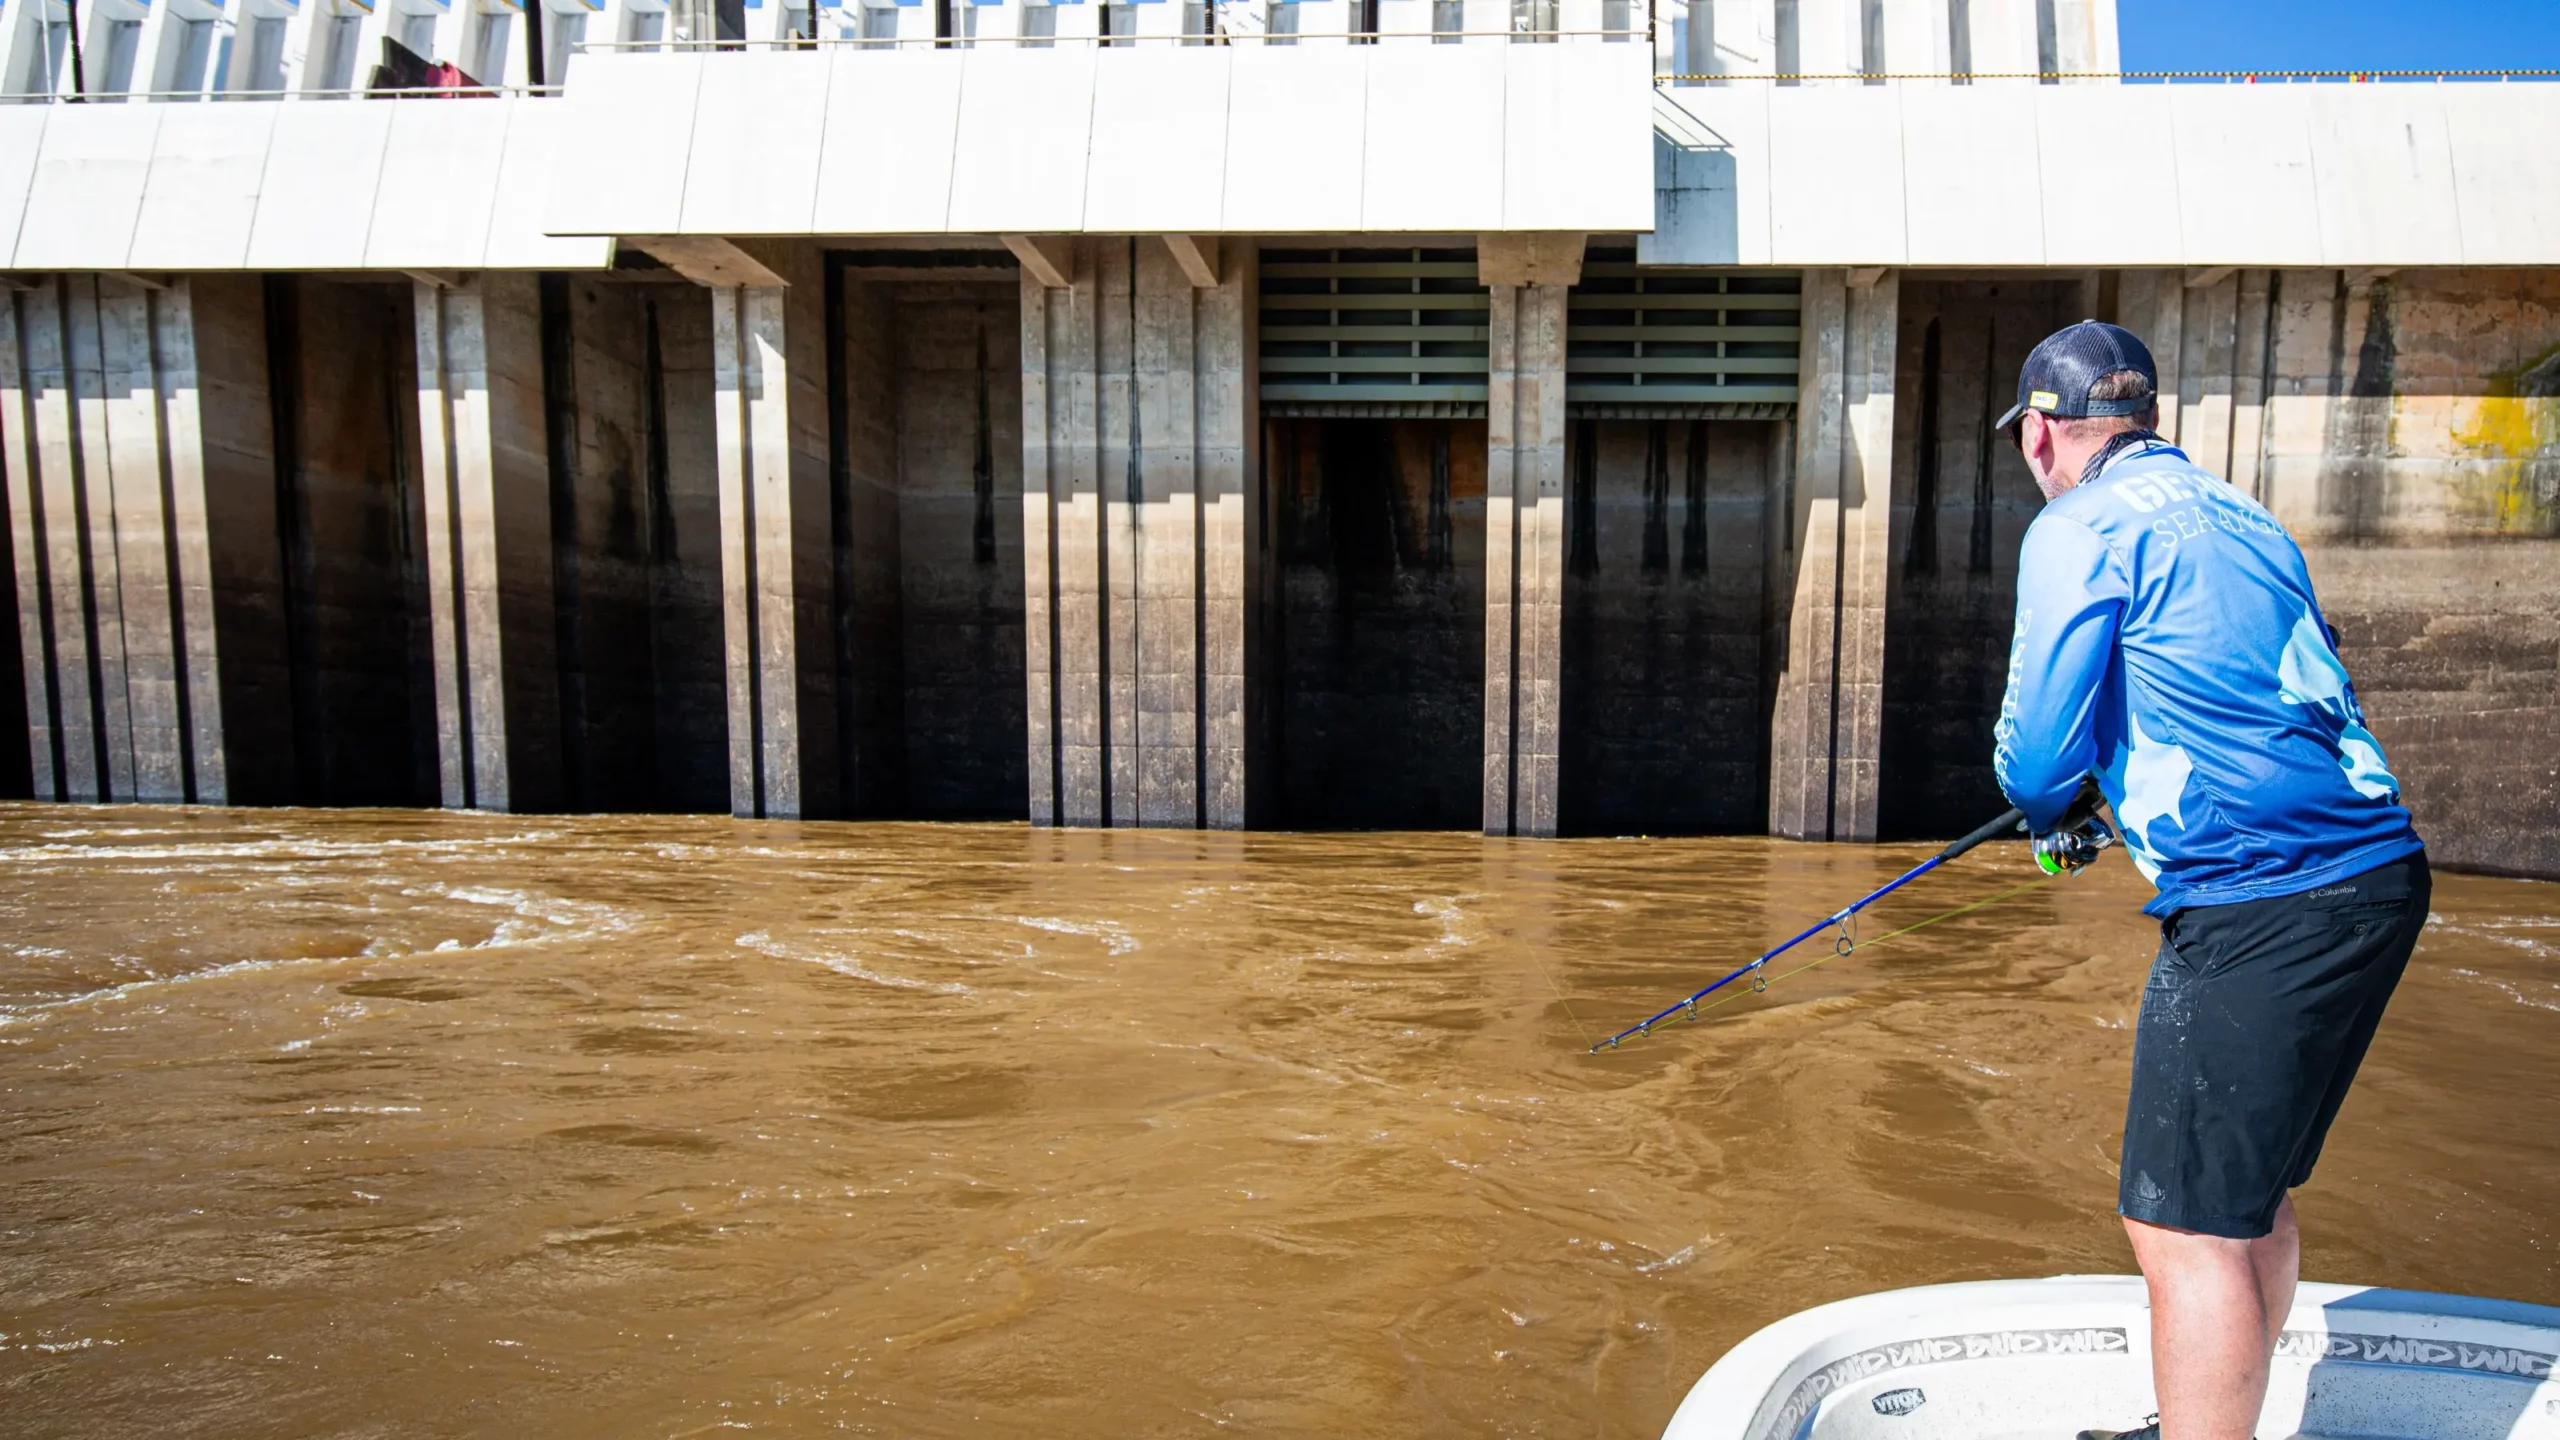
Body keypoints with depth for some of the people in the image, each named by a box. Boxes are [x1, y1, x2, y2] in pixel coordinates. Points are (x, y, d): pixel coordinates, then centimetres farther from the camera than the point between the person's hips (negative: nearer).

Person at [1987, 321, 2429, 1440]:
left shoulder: (2081, 528, -8)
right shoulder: (2242, 517, 18)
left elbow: (2037, 755, -14)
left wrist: (2052, 815, 8)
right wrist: (2108, 796, 29)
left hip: (2258, 907, -9)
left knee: (2186, 1225, -4)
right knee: (2251, 1198, 20)